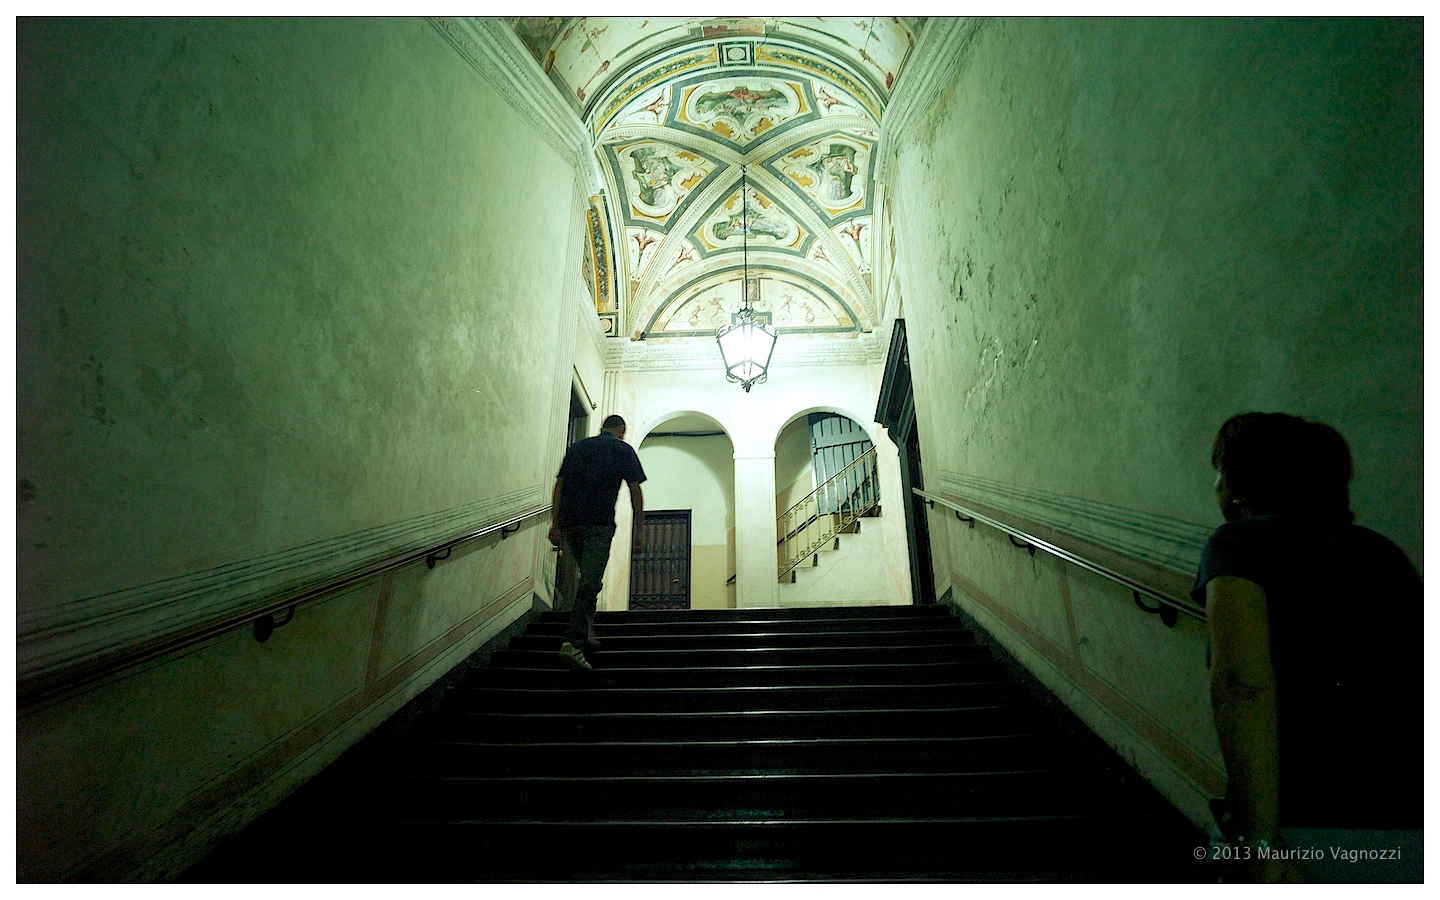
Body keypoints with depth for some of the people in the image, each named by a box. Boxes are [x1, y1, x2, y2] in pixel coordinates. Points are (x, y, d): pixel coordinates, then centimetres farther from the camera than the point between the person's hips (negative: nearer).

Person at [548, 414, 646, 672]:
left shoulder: (577, 447, 22)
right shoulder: (623, 449, 10)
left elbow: (559, 486, 16)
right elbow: (635, 490, 3)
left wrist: (555, 524, 16)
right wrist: (640, 528, 5)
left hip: (569, 522, 5)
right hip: (599, 523, -5)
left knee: (585, 576, 22)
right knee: (590, 583, -7)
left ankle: (586, 631, 21)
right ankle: (573, 643, -15)